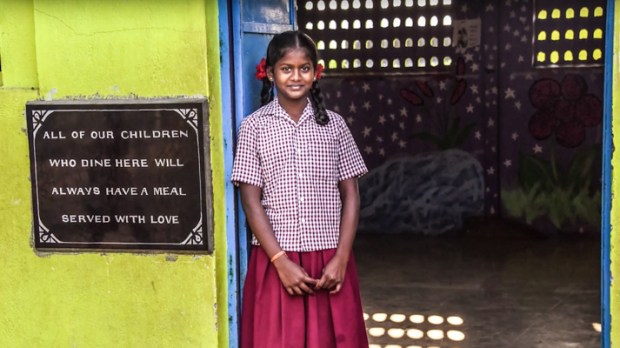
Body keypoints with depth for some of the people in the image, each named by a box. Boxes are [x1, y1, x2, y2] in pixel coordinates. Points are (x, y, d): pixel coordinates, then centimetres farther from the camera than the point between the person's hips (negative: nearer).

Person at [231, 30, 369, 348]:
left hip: (329, 259, 2)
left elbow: (350, 196, 3)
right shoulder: (254, 127, -1)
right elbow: (251, 201, -5)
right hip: (276, 259, -1)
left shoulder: (333, 124, 4)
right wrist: (281, 261, -13)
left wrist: (341, 258, -7)